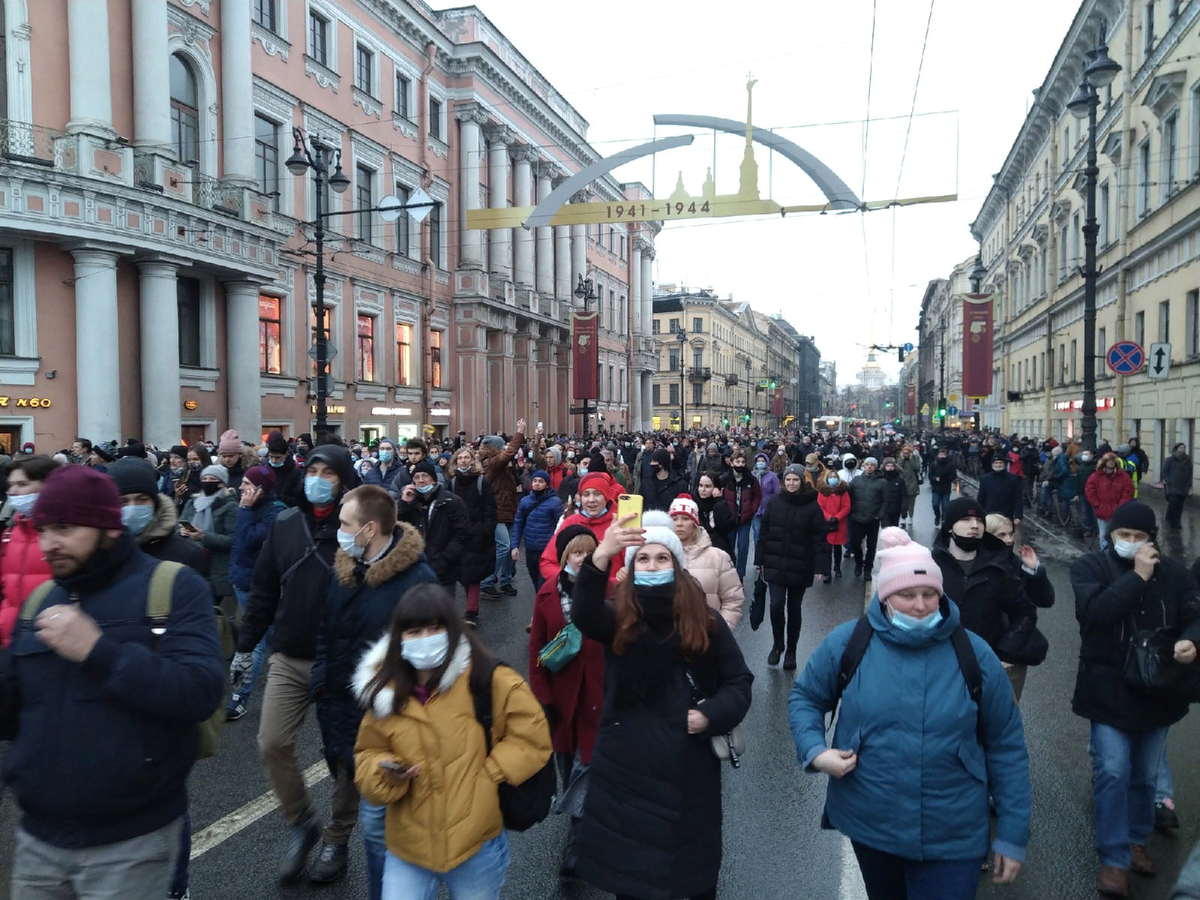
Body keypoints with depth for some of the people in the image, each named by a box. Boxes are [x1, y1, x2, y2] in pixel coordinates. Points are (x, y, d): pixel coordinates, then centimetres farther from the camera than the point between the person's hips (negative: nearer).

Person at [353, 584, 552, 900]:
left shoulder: (487, 680, -14)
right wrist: (386, 773, -15)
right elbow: (367, 757, 6)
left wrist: (486, 775, -14)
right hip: (408, 847, 3)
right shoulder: (386, 692, -2)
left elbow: (532, 737, -10)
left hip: (475, 844, -2)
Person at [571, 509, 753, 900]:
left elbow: (739, 681, 4)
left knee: (696, 865, 19)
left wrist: (711, 716, -15)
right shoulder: (618, 617, -7)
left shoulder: (704, 621, -2)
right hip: (625, 766, -1)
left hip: (689, 766, 1)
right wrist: (600, 557, -48)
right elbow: (583, 614, -31)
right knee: (626, 867, 13)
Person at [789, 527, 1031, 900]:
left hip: (952, 837, -1)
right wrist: (814, 750, -13)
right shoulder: (848, 643, -9)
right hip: (869, 824, 1)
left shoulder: (974, 654, -8)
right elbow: (805, 697, 6)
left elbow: (1006, 746, 0)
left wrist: (1013, 834, 1)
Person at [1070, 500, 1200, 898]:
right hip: (1109, 690, -3)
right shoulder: (1090, 566, -7)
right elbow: (1095, 611, -23)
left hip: (1158, 690, 3)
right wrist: (1138, 576, -23)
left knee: (1145, 774, 16)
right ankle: (1114, 858, 4)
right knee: (1113, 772, -7)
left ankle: (1136, 839, 36)